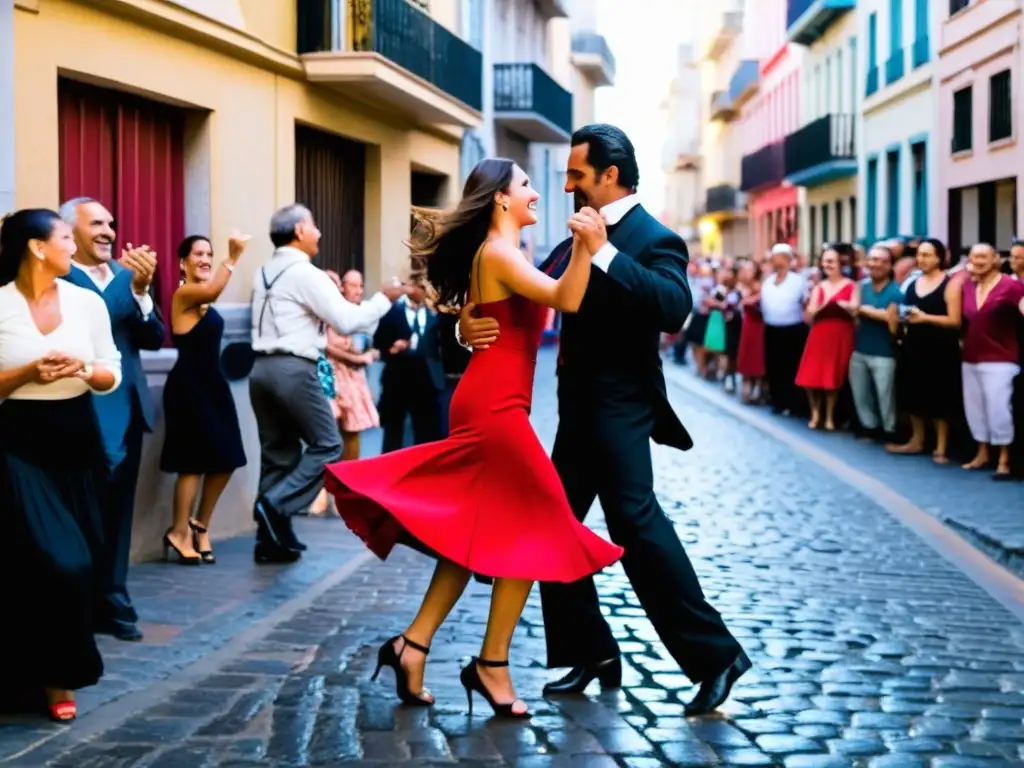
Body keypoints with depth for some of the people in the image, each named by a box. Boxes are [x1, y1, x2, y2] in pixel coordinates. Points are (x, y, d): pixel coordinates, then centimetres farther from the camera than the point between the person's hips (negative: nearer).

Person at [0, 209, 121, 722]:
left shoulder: (87, 302, 4)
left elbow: (112, 375, 6)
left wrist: (85, 370, -13)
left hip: (78, 440, 4)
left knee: (79, 560, 7)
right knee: (54, 561, -12)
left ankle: (52, 669, 24)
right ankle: (56, 676, 5)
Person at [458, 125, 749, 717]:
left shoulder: (653, 238, -11)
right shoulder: (583, 236, 13)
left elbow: (674, 308, -29)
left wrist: (604, 253, -29)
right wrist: (473, 320, -5)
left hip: (619, 406, -9)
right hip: (580, 406, 9)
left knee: (635, 520, -15)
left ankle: (716, 655, -7)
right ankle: (590, 653, 22)